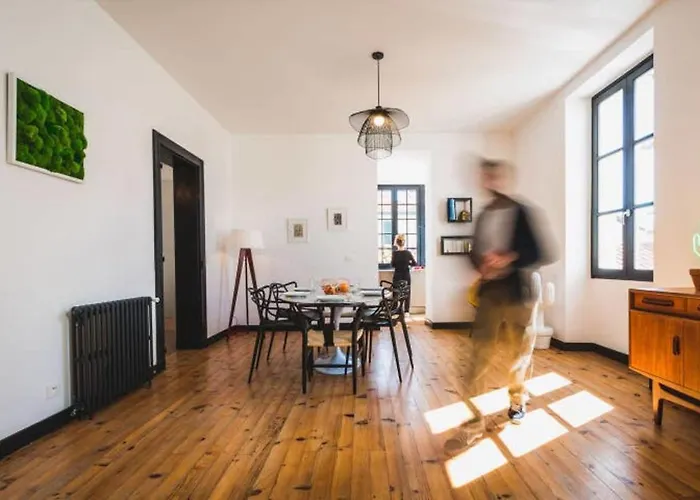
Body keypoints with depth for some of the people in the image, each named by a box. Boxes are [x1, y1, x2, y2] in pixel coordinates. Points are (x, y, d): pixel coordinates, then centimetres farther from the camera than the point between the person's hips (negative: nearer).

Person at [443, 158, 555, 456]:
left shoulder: (521, 213, -4)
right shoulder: (483, 216, 11)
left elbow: (541, 255, -8)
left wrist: (509, 258, -21)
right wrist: (481, 264, -6)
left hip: (518, 295, -3)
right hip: (489, 293, 3)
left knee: (519, 356, 13)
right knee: (479, 359, -3)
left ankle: (517, 401, 40)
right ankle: (474, 423, 3)